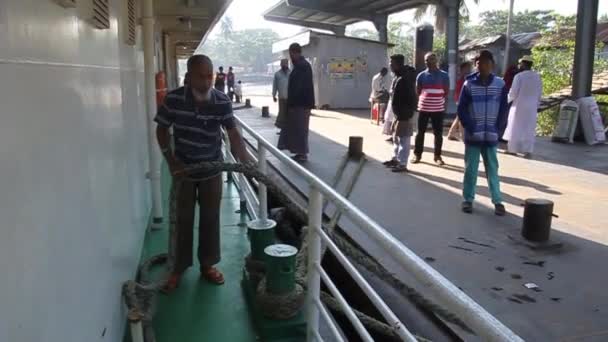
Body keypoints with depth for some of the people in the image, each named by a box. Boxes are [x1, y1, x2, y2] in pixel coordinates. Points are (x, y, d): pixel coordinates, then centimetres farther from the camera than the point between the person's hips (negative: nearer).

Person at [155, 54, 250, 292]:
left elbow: (233, 134, -15)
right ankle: (177, 269, 24)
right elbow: (162, 129, -3)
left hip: (212, 170, 1)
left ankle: (208, 265, 27)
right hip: (183, 170, -1)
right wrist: (170, 159, -12)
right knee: (181, 219, 7)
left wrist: (246, 163, -28)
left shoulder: (222, 102, -14)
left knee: (210, 219, 10)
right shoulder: (173, 99, -15)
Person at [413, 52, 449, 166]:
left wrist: (443, 103, -1)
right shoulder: (421, 75, 6)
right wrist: (421, 100, 3)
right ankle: (417, 154, 15)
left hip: (438, 108, -1)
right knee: (420, 132, 5)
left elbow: (446, 92, 6)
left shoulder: (444, 75, 2)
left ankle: (437, 156, 13)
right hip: (423, 108, 1)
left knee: (438, 133, 3)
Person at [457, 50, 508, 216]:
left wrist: (496, 128, -3)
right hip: (473, 135, -1)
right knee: (470, 169, 6)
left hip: (491, 135, 1)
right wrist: (469, 127, -8)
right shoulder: (469, 84, -3)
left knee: (492, 169, 6)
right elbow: (461, 109, -1)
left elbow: (503, 109, 5)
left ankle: (497, 201, 13)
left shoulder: (500, 84, 1)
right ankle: (468, 199, 16)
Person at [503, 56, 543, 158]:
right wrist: (536, 104, 18)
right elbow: (540, 93, 8)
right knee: (529, 129, 8)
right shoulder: (537, 77, 4)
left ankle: (512, 148, 14)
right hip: (532, 107, 4)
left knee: (515, 127, 7)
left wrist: (508, 99, 6)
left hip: (519, 105, -4)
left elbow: (513, 92, -13)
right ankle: (528, 150, 5)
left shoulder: (519, 76, -14)